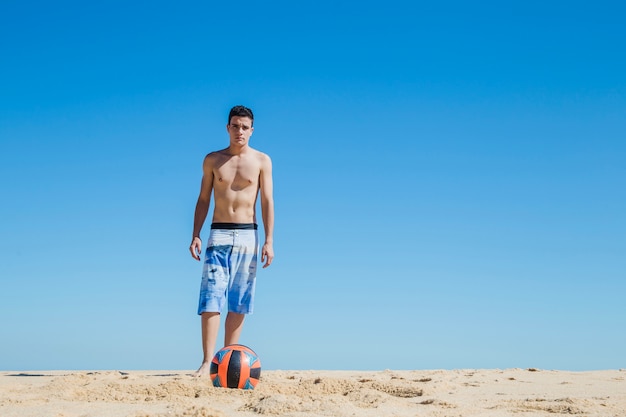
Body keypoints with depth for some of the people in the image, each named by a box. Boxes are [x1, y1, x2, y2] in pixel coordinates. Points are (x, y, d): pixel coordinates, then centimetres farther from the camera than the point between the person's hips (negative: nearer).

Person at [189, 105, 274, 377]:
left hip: (248, 235, 0)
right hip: (219, 233, 0)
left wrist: (269, 241, -6)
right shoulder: (212, 160, 9)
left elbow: (267, 201, 2)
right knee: (211, 299, -10)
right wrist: (195, 235, 1)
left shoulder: (262, 161, 5)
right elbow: (203, 199, 10)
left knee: (239, 303, 2)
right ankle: (207, 362, -12)